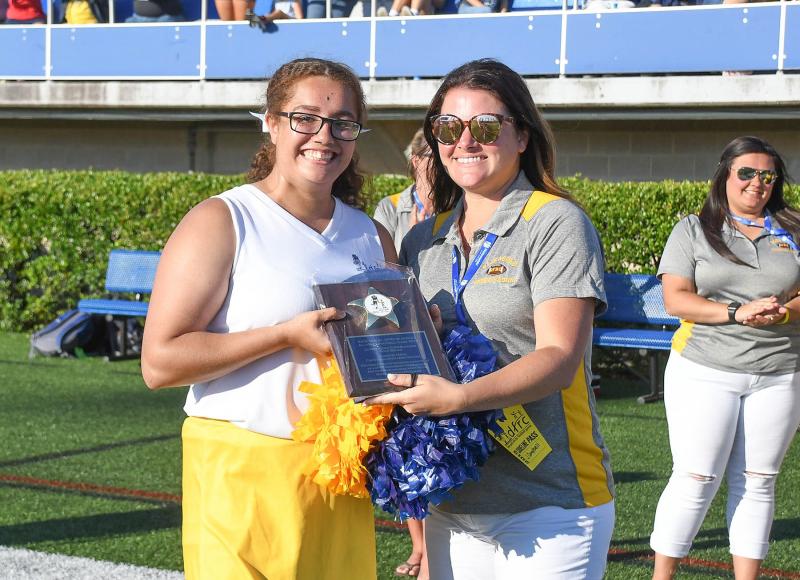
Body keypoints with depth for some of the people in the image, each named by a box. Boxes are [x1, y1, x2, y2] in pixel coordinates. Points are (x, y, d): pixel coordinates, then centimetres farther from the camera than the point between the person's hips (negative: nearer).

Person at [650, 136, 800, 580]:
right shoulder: (694, 230, 4)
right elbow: (675, 299, -6)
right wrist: (737, 313, -18)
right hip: (705, 373, -3)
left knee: (757, 482, 5)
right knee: (696, 479, -5)